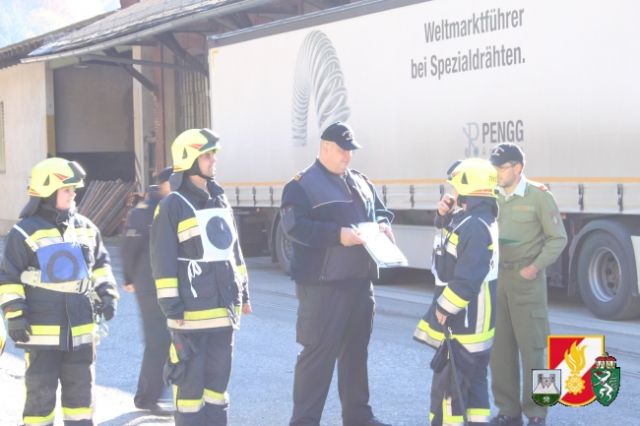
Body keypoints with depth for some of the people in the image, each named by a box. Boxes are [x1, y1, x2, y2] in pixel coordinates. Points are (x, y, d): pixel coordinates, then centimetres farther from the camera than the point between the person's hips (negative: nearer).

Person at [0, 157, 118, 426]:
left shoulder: (85, 228, 8)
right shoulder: (25, 233, -9)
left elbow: (100, 264, 19)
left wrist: (106, 293, 7)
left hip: (80, 330, 5)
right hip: (41, 331, -5)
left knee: (80, 389, 13)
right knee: (41, 393, 2)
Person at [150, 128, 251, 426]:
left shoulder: (220, 201, 14)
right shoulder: (173, 205, -9)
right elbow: (163, 261, -11)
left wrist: (243, 293, 18)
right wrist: (171, 306, -14)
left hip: (224, 307, 7)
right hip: (192, 309, -7)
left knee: (219, 376, 13)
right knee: (190, 378, 0)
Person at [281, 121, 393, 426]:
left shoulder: (360, 181, 17)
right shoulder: (303, 185, -7)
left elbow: (381, 211, 25)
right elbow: (294, 226, -18)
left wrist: (383, 225, 1)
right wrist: (338, 234, -25)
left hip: (360, 281, 8)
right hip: (323, 284, -7)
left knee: (356, 350, 15)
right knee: (319, 352, -6)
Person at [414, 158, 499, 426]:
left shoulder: (475, 226, -24)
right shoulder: (470, 219, 9)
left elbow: (467, 279, -28)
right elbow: (450, 236, 27)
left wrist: (443, 309, -19)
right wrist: (445, 215, 7)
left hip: (462, 321, -11)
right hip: (472, 320, 11)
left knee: (448, 382, -3)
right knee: (473, 378, 17)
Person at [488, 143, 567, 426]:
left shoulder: (539, 196, -4)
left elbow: (558, 238, -3)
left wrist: (536, 267, -14)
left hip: (527, 281, -5)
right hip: (497, 279, 5)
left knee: (531, 348, 0)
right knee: (499, 347, 7)